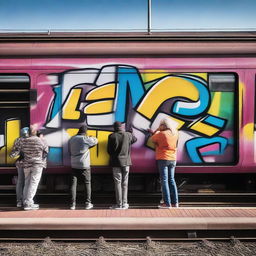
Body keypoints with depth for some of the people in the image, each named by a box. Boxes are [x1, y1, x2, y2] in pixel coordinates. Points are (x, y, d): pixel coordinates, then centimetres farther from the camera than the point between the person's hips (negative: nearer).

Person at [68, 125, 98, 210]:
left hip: (74, 165, 3)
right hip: (84, 165, -3)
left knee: (73, 184, 5)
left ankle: (73, 204, 3)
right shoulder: (86, 139, -9)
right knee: (87, 184, 9)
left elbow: (69, 151, 13)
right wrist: (91, 137, 26)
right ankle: (88, 203, 9)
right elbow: (95, 141, 8)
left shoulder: (71, 139, 5)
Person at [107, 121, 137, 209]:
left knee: (118, 183, 3)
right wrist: (131, 133, 38)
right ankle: (124, 204, 10)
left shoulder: (112, 136, -8)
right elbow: (135, 139, 20)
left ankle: (119, 204, 3)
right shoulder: (128, 135, -2)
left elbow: (109, 150, -3)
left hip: (116, 162, -2)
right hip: (126, 162, 2)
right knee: (125, 183, 9)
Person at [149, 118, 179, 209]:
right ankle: (175, 202, 15)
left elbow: (153, 139, 0)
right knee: (171, 180, 13)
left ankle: (167, 203, -4)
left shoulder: (161, 134, -13)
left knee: (164, 180, -2)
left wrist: (158, 130, 9)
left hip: (163, 159, -6)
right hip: (173, 159, 6)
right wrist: (156, 132, 22)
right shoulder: (175, 133, 4)